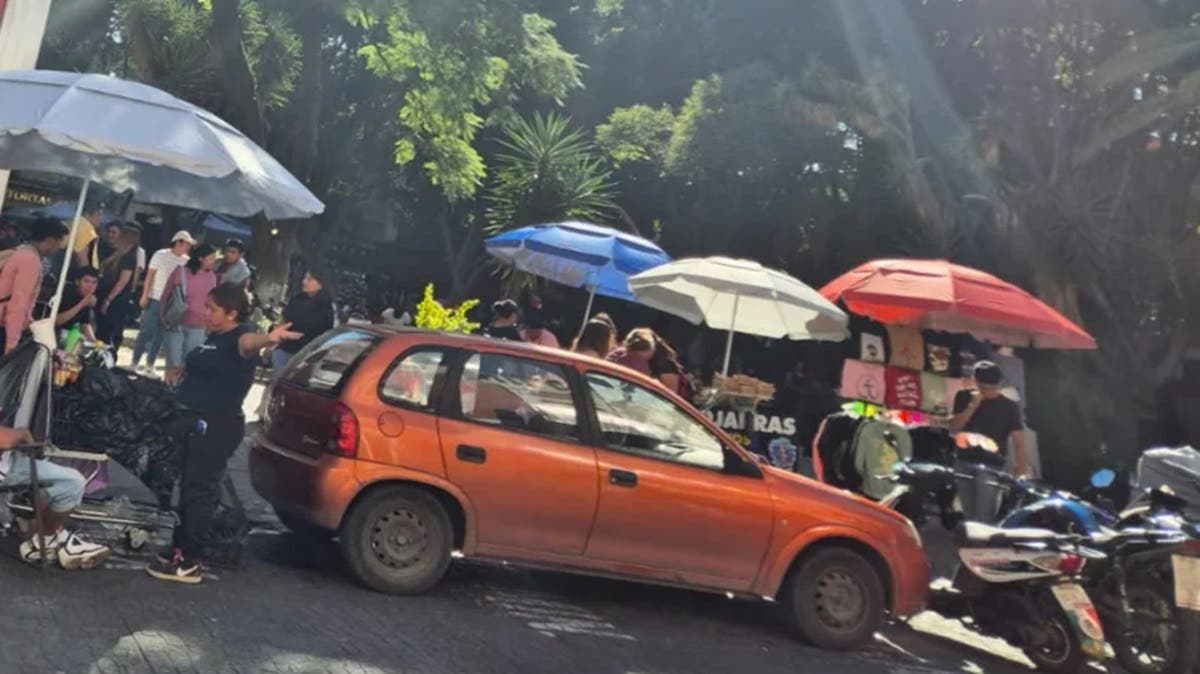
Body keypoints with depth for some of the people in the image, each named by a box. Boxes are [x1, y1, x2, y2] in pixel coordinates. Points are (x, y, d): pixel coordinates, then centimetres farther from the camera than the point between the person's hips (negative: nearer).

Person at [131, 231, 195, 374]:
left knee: (160, 334, 7)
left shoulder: (186, 261, 5)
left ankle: (150, 363, 16)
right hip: (155, 299, -3)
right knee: (146, 331, 0)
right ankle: (136, 362, 9)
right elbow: (149, 276, -2)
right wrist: (145, 296, -8)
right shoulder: (161, 255, -3)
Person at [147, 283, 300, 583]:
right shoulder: (215, 337, 13)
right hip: (197, 423, 10)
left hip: (218, 428, -10)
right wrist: (181, 371, 16)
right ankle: (179, 549, 31)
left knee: (200, 491, -5)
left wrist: (269, 338, -65)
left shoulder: (238, 336, -16)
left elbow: (249, 343, -43)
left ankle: (189, 564, 3)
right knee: (188, 488, 18)